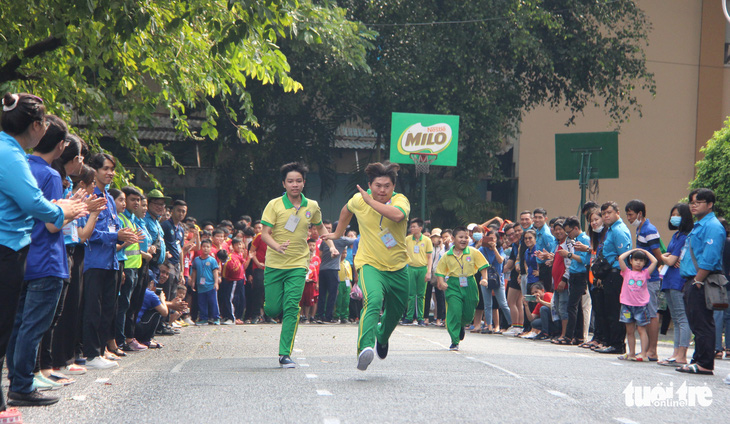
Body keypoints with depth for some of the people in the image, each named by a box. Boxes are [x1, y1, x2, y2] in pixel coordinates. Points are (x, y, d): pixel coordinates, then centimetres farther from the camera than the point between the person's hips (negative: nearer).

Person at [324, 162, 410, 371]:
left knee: (395, 312, 18)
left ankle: (382, 336, 52)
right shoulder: (358, 200, -6)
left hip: (398, 267, 2)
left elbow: (397, 214, -39)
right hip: (370, 264, -2)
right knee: (373, 301, -31)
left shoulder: (401, 200, -13)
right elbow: (346, 210, 20)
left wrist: (371, 201, -35)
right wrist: (338, 234, 29)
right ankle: (365, 347, -45)